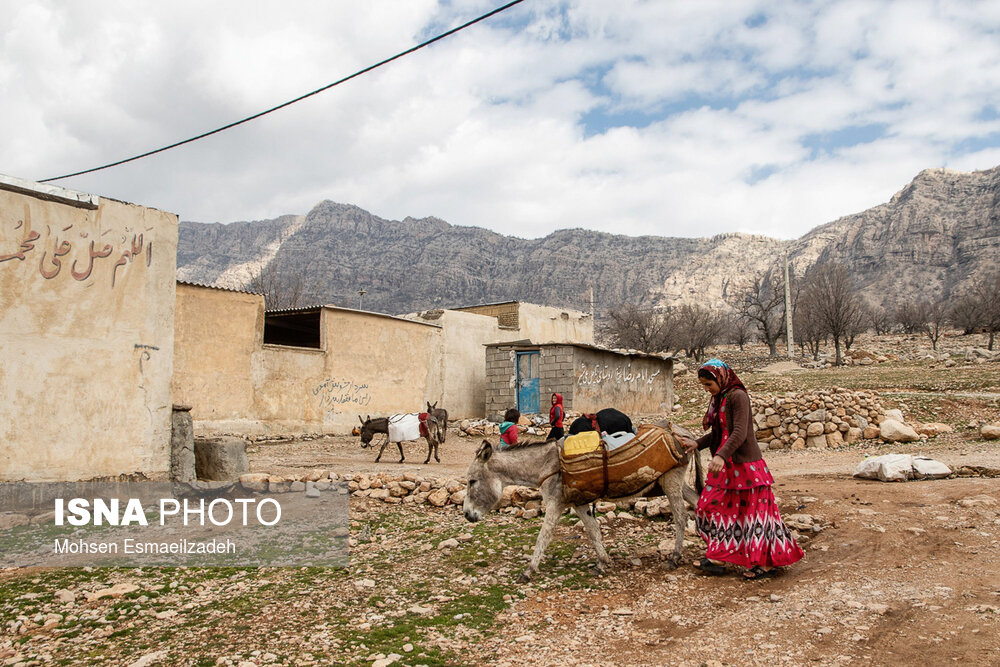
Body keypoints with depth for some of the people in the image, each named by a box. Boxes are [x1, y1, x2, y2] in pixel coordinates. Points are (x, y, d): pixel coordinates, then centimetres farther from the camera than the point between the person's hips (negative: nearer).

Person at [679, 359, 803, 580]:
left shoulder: (738, 396, -16)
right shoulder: (718, 399, 12)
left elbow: (739, 433, -25)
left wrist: (721, 456, -35)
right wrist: (697, 443, 2)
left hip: (745, 464, -9)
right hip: (726, 466, 10)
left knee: (754, 513, -1)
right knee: (713, 507, 10)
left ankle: (768, 563, 11)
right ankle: (716, 558, 18)